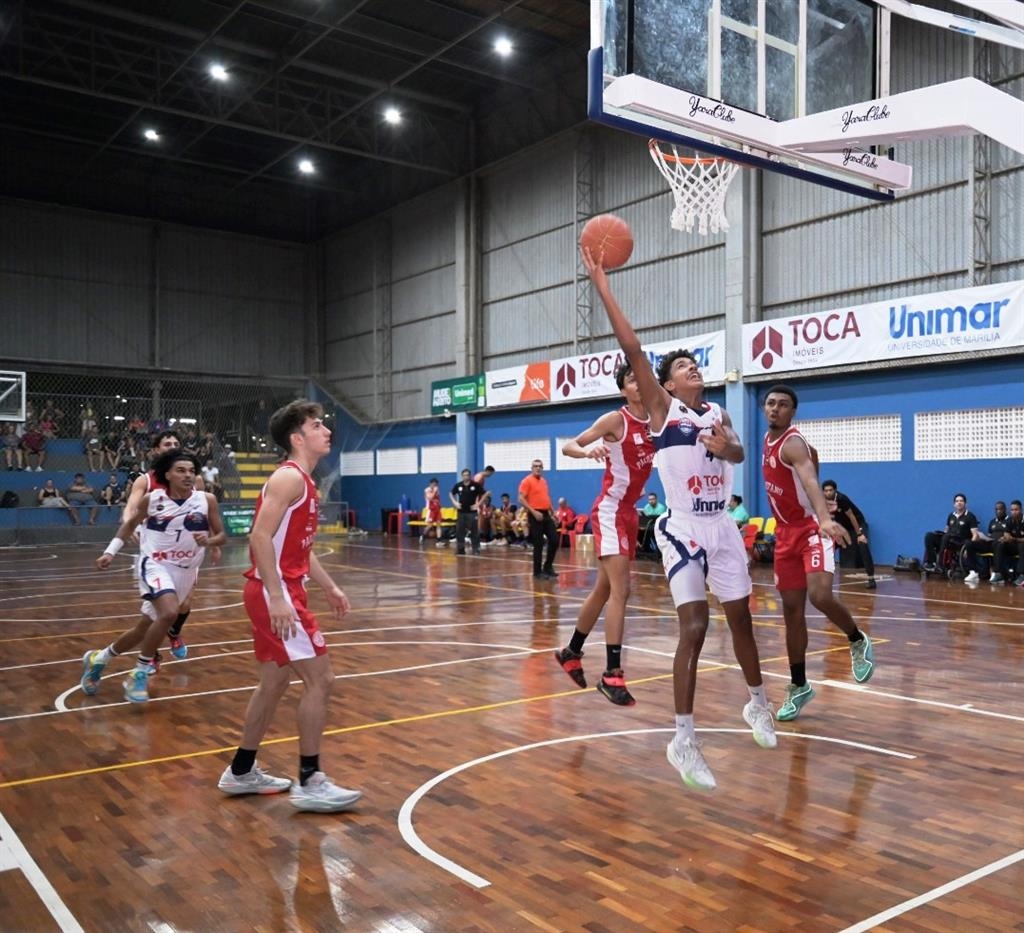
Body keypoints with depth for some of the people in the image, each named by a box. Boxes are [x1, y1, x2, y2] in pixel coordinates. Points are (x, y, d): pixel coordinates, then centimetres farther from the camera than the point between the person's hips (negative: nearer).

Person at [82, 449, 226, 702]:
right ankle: (141, 672, -11)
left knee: (145, 627, 15)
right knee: (169, 613, -30)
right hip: (156, 565, -3)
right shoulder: (152, 499, -8)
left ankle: (98, 658, 40)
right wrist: (110, 551, 4)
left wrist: (209, 540, -21)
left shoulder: (206, 500, -7)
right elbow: (130, 523, 11)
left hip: (185, 571, 3)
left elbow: (221, 535, 1)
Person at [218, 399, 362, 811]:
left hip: (283, 591, 10)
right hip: (274, 593, -10)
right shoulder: (289, 476, -14)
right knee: (319, 679, -7)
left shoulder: (303, 480, 16)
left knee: (274, 682, 17)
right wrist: (277, 598, -27)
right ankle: (309, 782, 1)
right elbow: (260, 537, -23)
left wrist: (328, 586, 22)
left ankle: (241, 772, 30)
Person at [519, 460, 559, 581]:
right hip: (535, 515, -7)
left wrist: (552, 513, 20)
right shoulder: (527, 481, -8)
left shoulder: (544, 481, 16)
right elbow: (521, 499, -15)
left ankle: (548, 567, 19)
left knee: (554, 540, 4)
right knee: (538, 544, -4)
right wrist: (534, 512, -21)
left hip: (546, 514, 7)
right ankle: (537, 572, 7)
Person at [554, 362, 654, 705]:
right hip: (610, 511, -8)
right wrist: (587, 450, -32)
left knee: (604, 589, 16)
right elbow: (567, 446, -12)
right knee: (619, 590, -15)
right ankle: (612, 674, -12)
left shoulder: (655, 423, 7)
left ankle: (570, 652, 32)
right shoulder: (615, 419, -11)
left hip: (630, 512, 8)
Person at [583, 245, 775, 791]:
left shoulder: (717, 414, 14)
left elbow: (739, 455, -2)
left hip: (722, 527, 6)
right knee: (694, 629, -11)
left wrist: (724, 447, -26)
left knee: (741, 618, 16)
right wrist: (602, 285, -17)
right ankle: (684, 741, -3)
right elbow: (632, 348, -13)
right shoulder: (662, 410, -3)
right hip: (683, 529, -5)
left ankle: (757, 704, 38)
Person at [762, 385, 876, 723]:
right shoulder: (768, 440, 9)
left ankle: (858, 641, 3)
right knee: (792, 610, 8)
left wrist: (825, 518, -56)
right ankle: (799, 686, 19)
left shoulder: (793, 443, -17)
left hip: (811, 530, -8)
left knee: (820, 596, -28)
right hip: (785, 533, 8)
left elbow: (810, 480, -37)